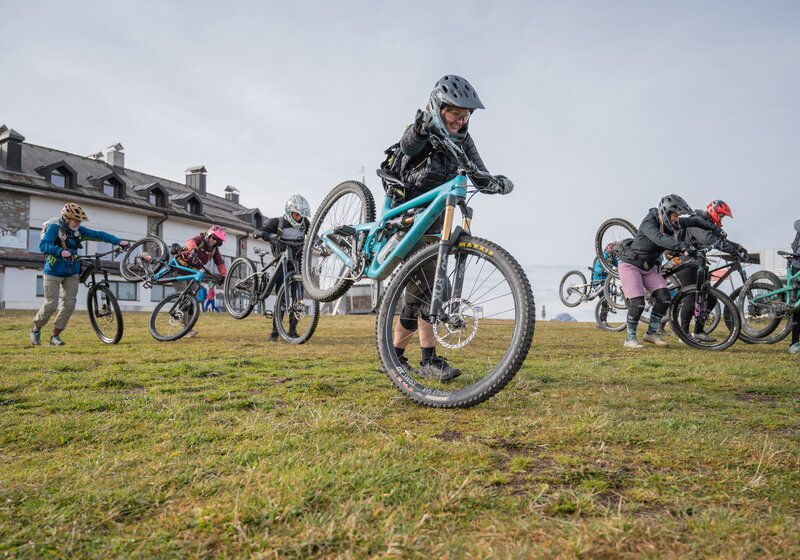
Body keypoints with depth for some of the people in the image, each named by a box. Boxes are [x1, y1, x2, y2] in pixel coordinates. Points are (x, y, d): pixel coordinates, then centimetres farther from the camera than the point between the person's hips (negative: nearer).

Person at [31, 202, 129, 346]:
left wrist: (119, 241, -10)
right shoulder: (54, 228, -13)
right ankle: (36, 329, 20)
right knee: (51, 304, -7)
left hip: (72, 272, 5)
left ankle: (56, 335, 11)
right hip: (54, 272, -5)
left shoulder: (79, 230, 3)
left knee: (69, 304, -1)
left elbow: (99, 235, 1)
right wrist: (60, 251, -42)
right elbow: (43, 245, -25)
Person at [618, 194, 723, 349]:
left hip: (649, 266, 7)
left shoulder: (670, 223, -4)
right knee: (637, 302, -17)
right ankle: (630, 338, -1)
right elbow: (659, 239, -45)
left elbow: (695, 220, 9)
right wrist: (681, 245, -58)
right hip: (630, 264, -7)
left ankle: (651, 333, 8)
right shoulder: (649, 223, -25)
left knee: (665, 298, -6)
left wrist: (714, 228, -2)